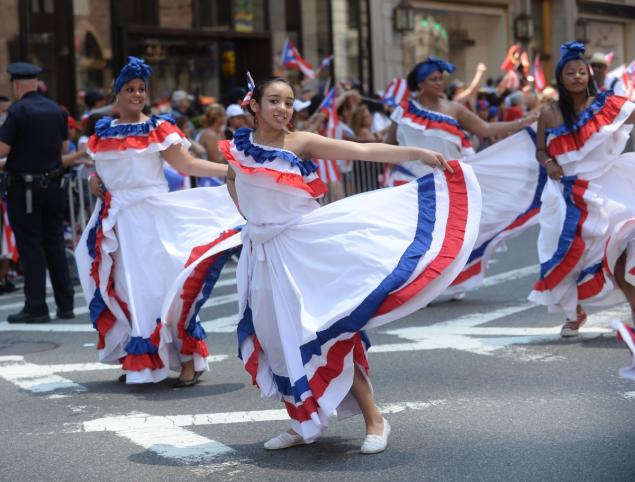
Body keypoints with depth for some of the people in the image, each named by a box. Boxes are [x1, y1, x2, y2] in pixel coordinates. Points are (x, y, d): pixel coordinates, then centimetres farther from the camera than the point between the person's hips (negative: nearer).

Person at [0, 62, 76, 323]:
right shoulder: (56, 110, 6)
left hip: (24, 187, -6)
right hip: (53, 184, 6)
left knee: (30, 246, -1)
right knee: (54, 243, 12)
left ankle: (36, 307, 0)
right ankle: (65, 305, 14)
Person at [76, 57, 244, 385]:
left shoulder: (158, 129, -3)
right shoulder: (103, 132, 10)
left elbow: (187, 165, -8)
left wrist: (232, 169, -16)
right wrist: (94, 179, 0)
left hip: (151, 215, -4)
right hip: (116, 220, 5)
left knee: (161, 284, -8)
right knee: (124, 287, 7)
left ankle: (189, 361, -3)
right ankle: (138, 361, 17)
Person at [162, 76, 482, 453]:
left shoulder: (302, 143, -8)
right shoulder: (238, 148, 3)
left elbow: (363, 151, -17)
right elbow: (232, 180, 26)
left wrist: (417, 153, -25)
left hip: (306, 246, -4)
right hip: (265, 254, 4)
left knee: (325, 330, -8)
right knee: (280, 338, 6)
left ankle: (374, 419, 1)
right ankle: (303, 422, 20)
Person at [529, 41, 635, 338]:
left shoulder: (606, 106, -4)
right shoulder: (549, 114, 0)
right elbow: (540, 150, 9)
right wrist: (548, 164, -9)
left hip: (604, 191, -2)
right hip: (567, 195, 2)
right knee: (568, 254, 7)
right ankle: (574, 313, 28)